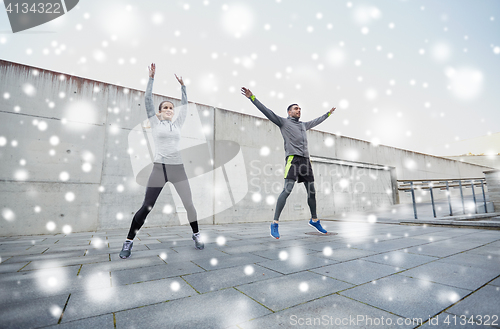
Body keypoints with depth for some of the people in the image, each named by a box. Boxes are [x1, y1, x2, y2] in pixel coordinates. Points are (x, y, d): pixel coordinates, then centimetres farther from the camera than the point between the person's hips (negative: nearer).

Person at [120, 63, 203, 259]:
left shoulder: (177, 124, 14)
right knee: (146, 207, -2)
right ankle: (129, 242, 15)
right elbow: (148, 99, 4)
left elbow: (184, 105, 15)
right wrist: (151, 78, 3)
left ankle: (196, 235, 19)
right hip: (159, 168, -2)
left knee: (188, 204, 1)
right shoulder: (155, 123, 9)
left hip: (177, 168, 2)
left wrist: (182, 85, 15)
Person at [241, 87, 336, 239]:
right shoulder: (283, 122, 9)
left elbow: (317, 120, 44)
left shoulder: (304, 125, 27)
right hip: (293, 158, -6)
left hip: (305, 160, 7)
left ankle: (314, 220, 26)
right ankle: (275, 223, -12)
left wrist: (328, 113, 57)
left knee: (312, 191, 9)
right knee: (287, 190, -17)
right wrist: (252, 98, -7)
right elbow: (267, 111, 0)